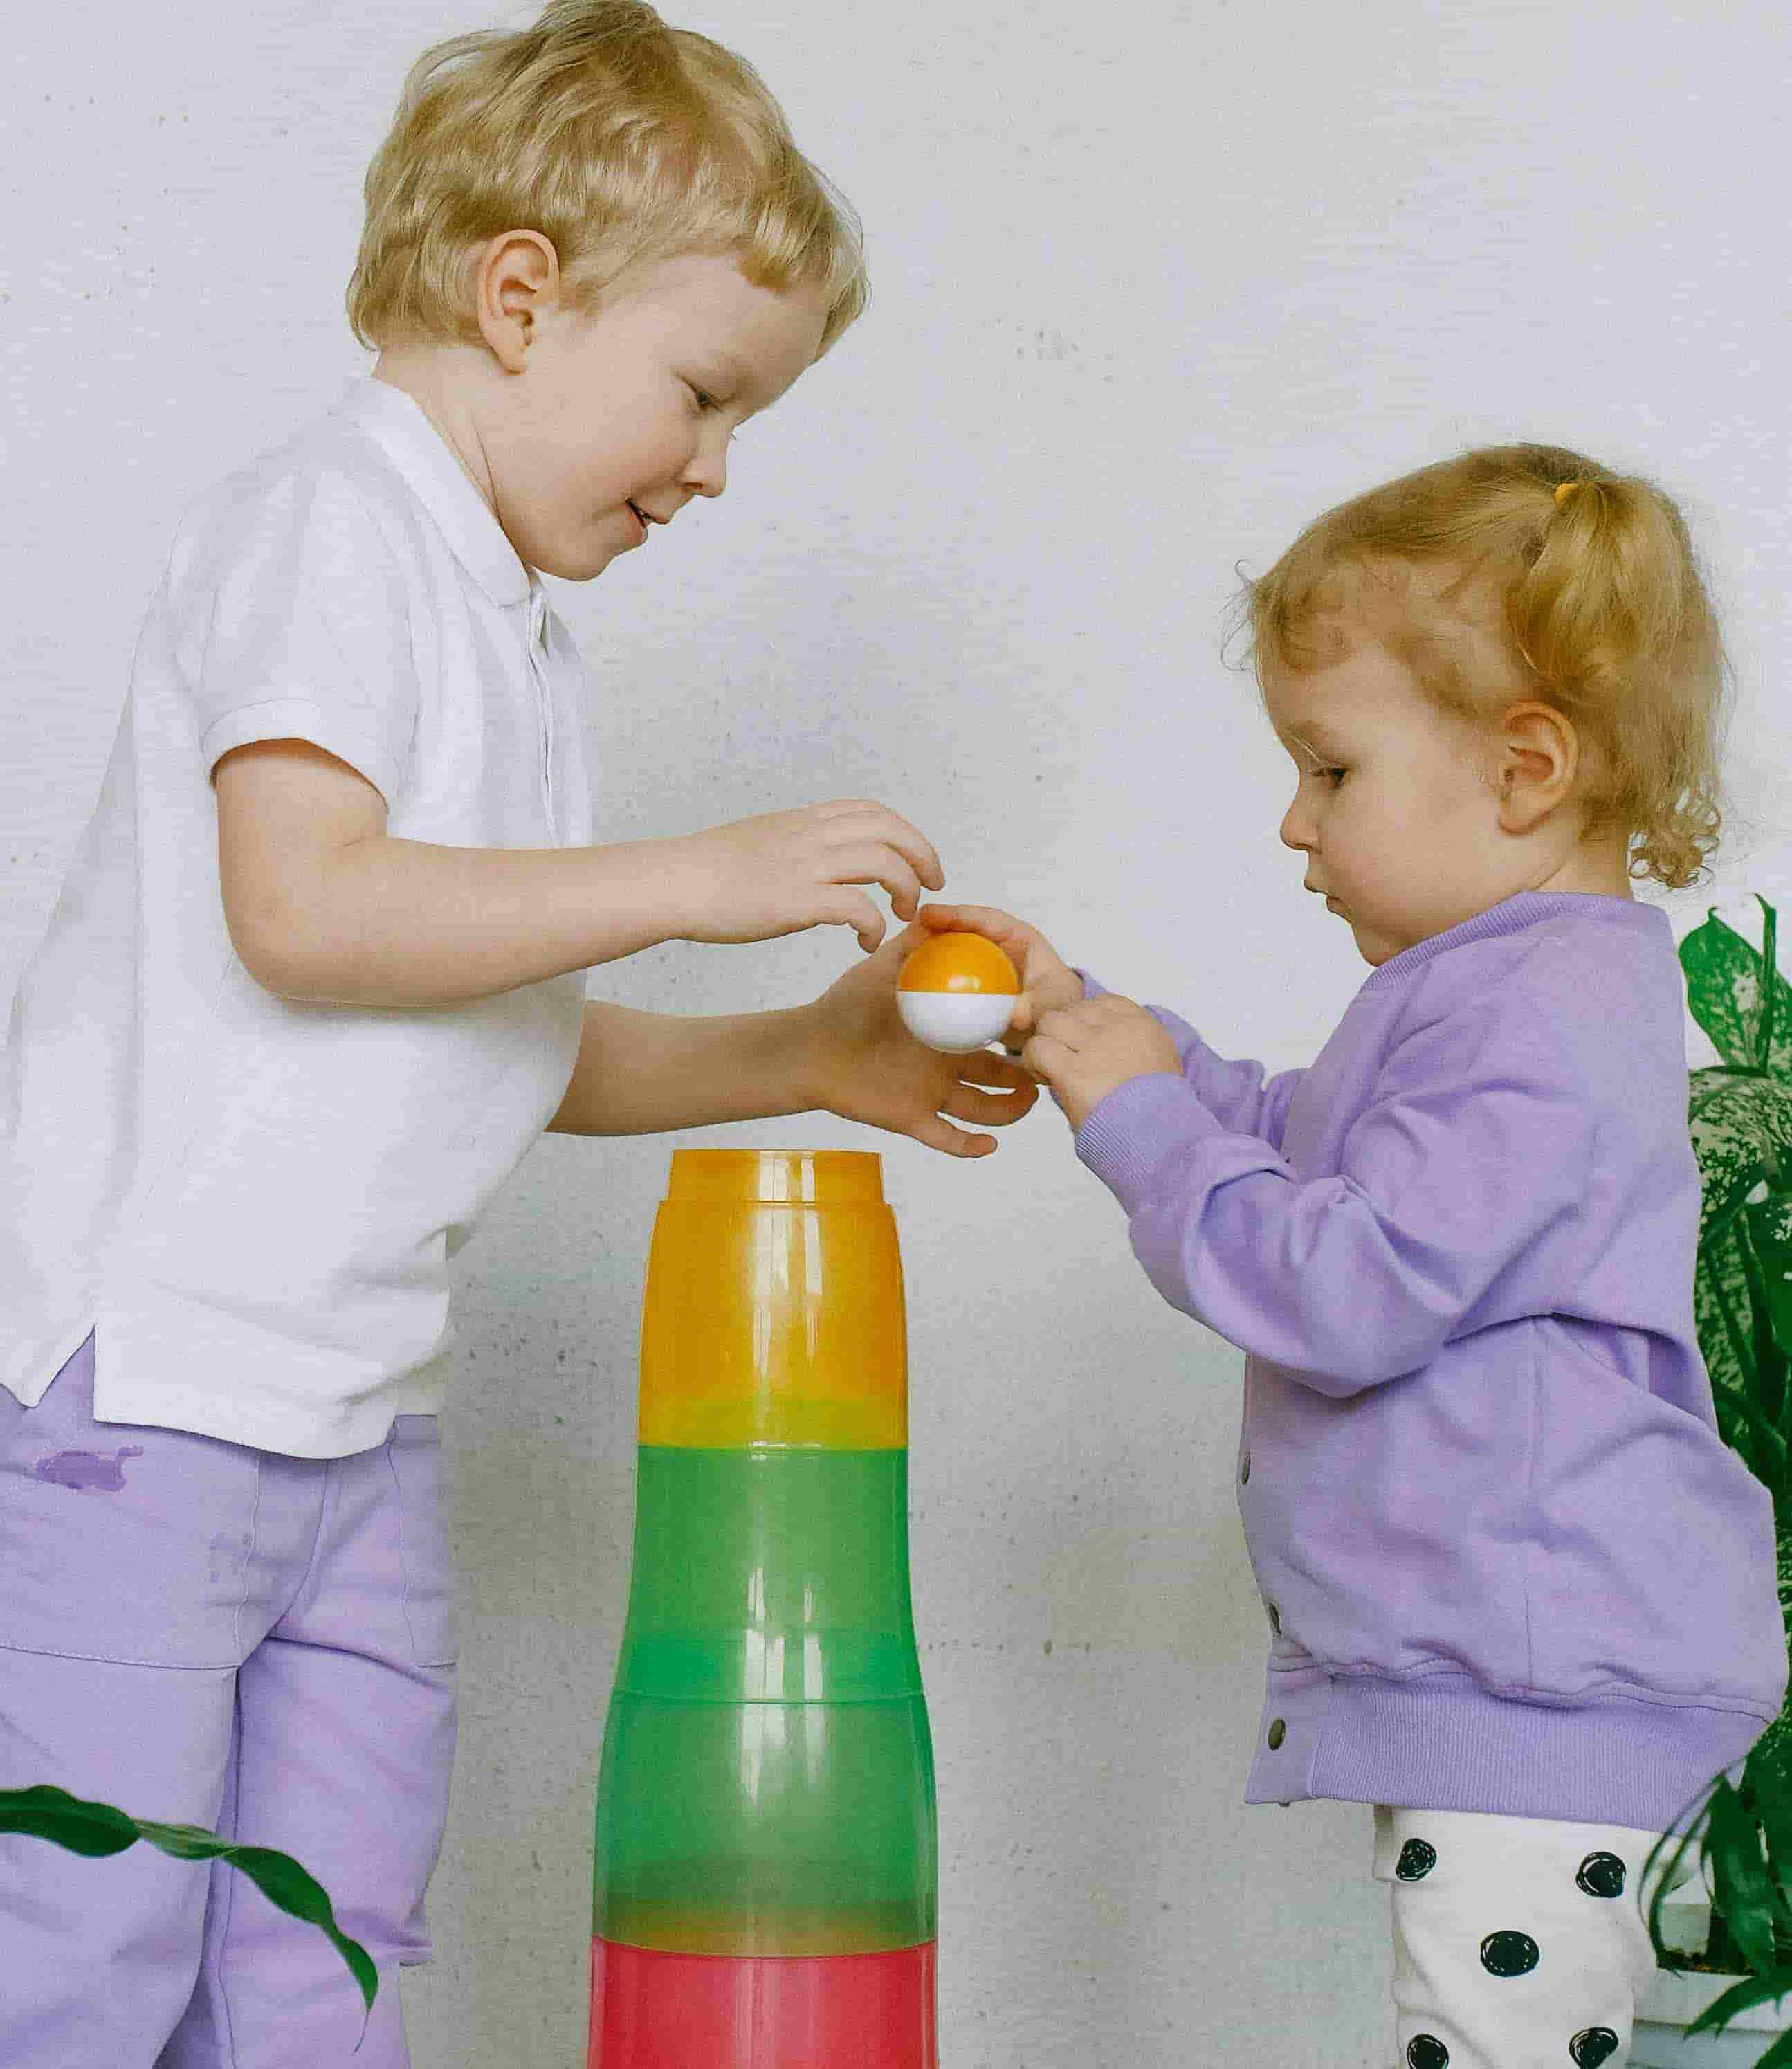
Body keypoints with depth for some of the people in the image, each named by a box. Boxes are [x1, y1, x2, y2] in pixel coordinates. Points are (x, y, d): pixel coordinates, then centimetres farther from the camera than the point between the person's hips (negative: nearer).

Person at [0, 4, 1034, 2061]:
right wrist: (699, 876, -20)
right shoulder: (329, 520, -9)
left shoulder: (514, 642, 18)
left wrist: (800, 1057, 12)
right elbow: (302, 904, -23)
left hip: (360, 1412, 9)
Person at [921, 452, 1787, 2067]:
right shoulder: (1495, 988, 16)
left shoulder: (1537, 1019, -19)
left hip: (1534, 1675, -11)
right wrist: (1089, 1023, 20)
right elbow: (1285, 1144, 30)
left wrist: (1142, 1116, -14)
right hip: (1500, 1673, 11)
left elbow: (1345, 1285, -24)